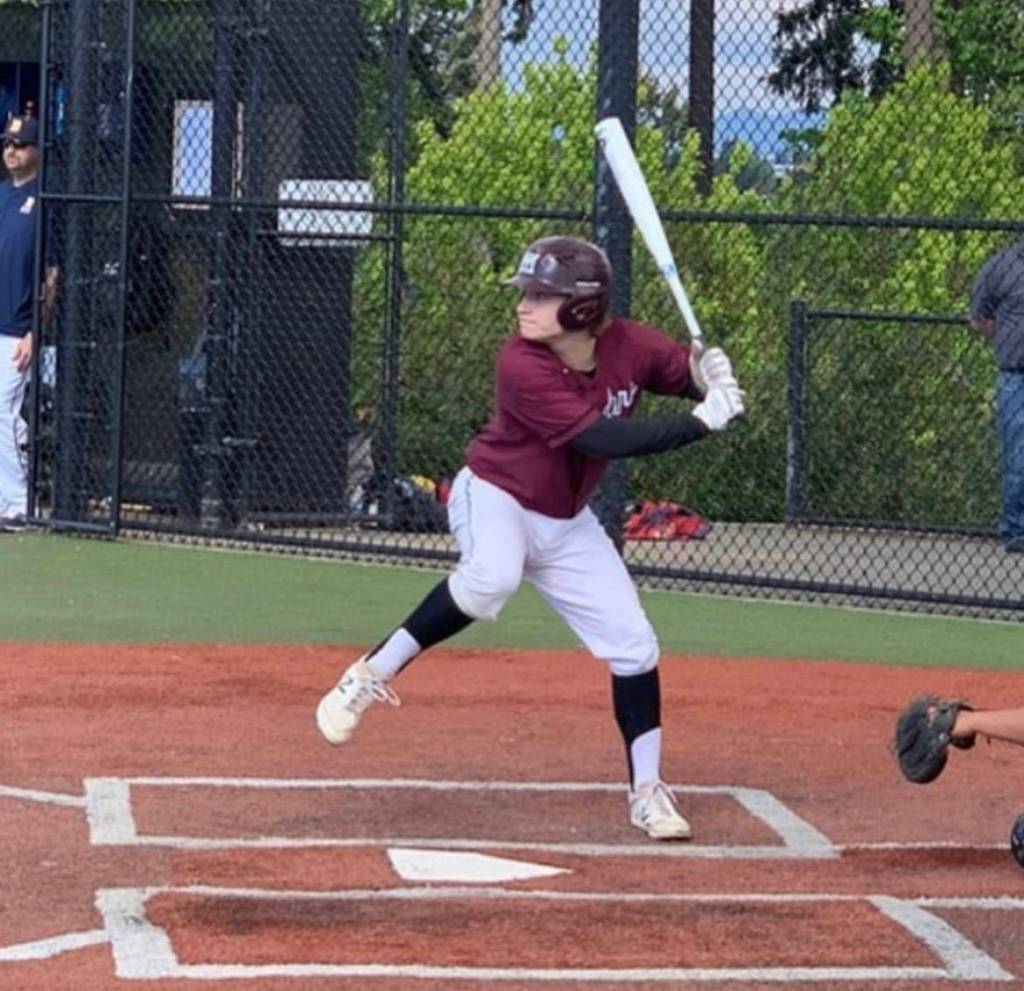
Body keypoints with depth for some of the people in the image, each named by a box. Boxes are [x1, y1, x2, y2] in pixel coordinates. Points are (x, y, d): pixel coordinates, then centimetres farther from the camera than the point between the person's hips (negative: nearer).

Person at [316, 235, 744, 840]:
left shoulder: (628, 347, -13)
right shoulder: (523, 366, -28)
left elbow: (696, 377, 1)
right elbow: (602, 439, -35)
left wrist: (711, 375, -25)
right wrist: (701, 422, -37)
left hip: (567, 523, 6)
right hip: (496, 496, -5)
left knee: (634, 644, 0)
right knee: (491, 578, -38)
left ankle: (647, 793, 13)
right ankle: (371, 677, -25)